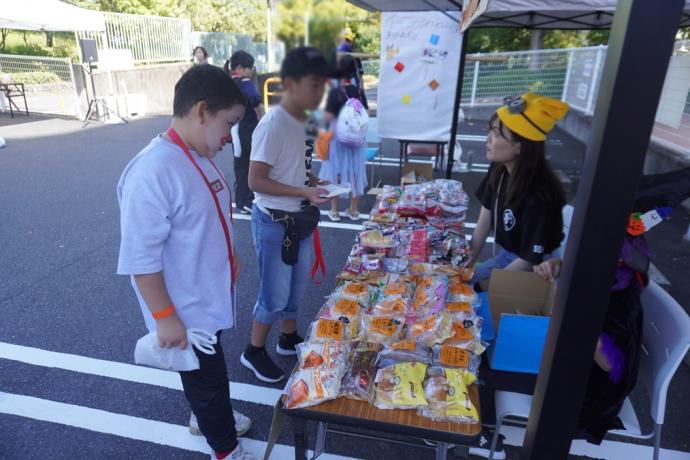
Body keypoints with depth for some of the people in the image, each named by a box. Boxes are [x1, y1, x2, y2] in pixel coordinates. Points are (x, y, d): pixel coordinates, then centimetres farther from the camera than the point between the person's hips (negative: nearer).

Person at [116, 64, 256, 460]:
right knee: (206, 377, 14)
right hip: (186, 310, -8)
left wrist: (227, 260, 20)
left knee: (209, 371, 28)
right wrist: (164, 317, -20)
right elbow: (140, 258, -25)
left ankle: (210, 415, 55)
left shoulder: (199, 156, 0)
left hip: (210, 297, 8)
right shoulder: (152, 173, -29)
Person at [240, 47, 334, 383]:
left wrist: (316, 184, -2)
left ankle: (289, 338, 43)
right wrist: (305, 192, -26)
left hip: (300, 218, 8)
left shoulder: (304, 122, 4)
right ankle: (254, 352, 29)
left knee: (297, 285, 22)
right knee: (275, 292, 6)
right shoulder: (272, 126, -22)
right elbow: (256, 181, -22)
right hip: (275, 222, -8)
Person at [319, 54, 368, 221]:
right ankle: (353, 210, 21)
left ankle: (334, 210, 15)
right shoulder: (359, 92, 0)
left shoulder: (335, 92, -12)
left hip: (337, 138, -4)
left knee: (336, 172, 8)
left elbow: (328, 117, -14)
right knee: (355, 172, 12)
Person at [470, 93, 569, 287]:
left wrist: (485, 283, -16)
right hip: (506, 256, 6)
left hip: (531, 270, -6)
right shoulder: (499, 169, -9)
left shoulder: (539, 195, -29)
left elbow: (531, 260, -21)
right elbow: (484, 221, -2)